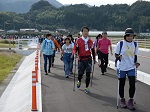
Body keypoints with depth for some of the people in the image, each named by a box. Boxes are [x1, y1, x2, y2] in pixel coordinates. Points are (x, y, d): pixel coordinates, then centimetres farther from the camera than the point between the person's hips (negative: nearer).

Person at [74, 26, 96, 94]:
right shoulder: (78, 40, -1)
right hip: (81, 59, -2)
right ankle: (79, 81, 37)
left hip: (88, 59, 2)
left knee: (88, 73, -2)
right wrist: (75, 53, -22)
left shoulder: (90, 41, 7)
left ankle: (86, 88, 9)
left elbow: (93, 50, 15)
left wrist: (94, 59, 16)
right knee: (80, 73, 1)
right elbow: (75, 48, -1)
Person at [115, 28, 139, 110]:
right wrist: (118, 57, -22)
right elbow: (116, 54, -1)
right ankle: (122, 100, 27)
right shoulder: (120, 44, -7)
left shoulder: (135, 44, 4)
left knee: (132, 84, -6)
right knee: (121, 84, 8)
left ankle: (131, 101, 9)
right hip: (122, 67, -2)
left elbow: (135, 55, 14)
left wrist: (136, 62, -3)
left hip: (131, 67, 2)